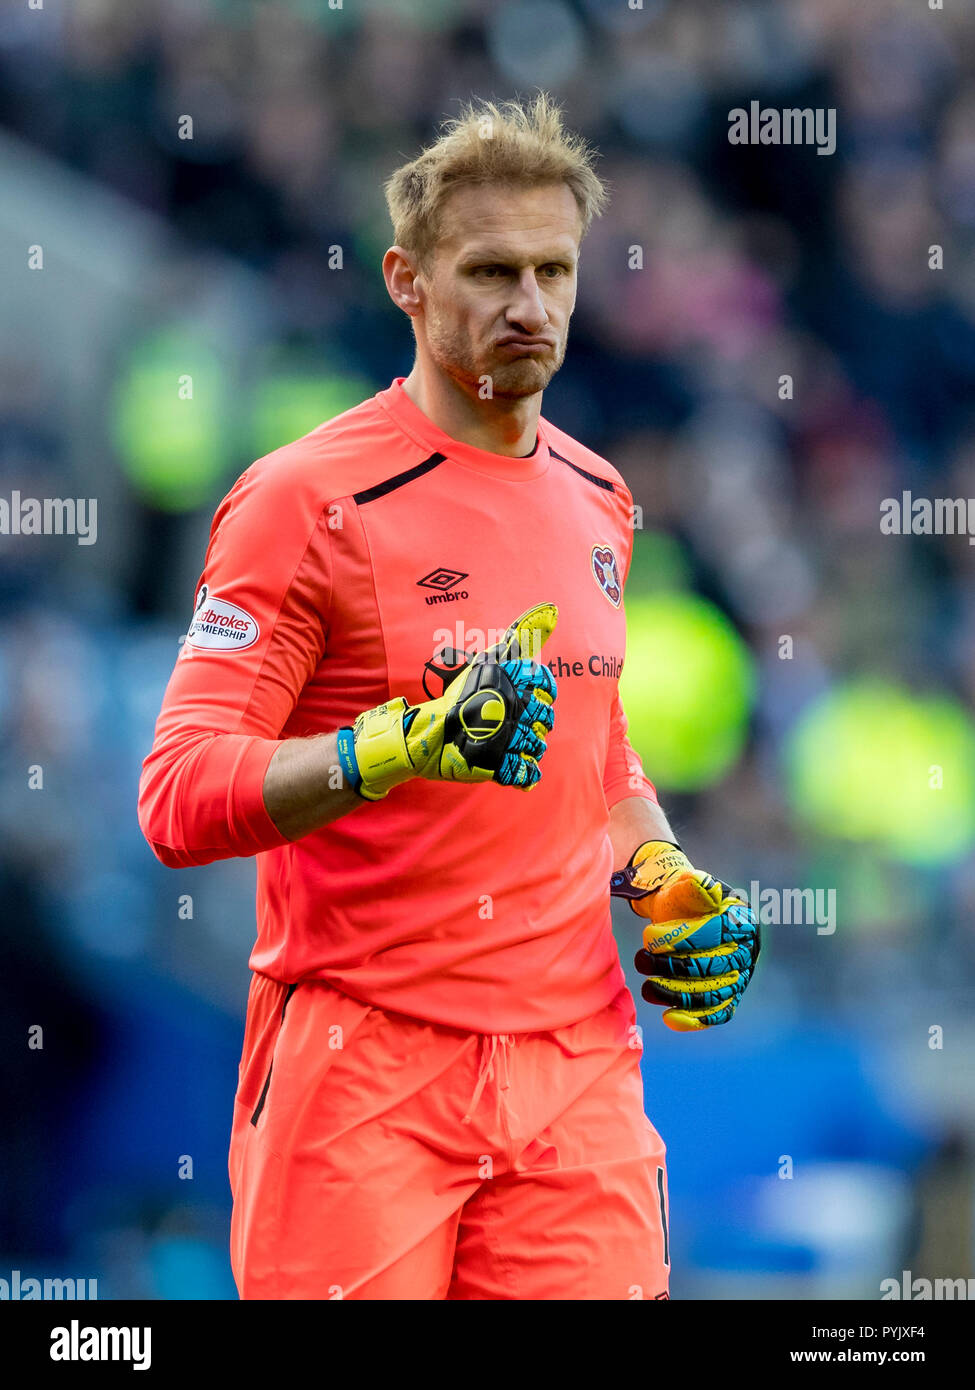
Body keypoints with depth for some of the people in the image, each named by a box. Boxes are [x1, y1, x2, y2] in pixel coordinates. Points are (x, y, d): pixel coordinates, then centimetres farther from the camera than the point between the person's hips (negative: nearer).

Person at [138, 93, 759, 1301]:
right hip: (365, 1078, -5)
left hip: (577, 1064, 5)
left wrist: (665, 884, 11)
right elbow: (178, 801, -14)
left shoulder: (595, 499, 14)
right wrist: (407, 743, -27)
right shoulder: (308, 499, -8)